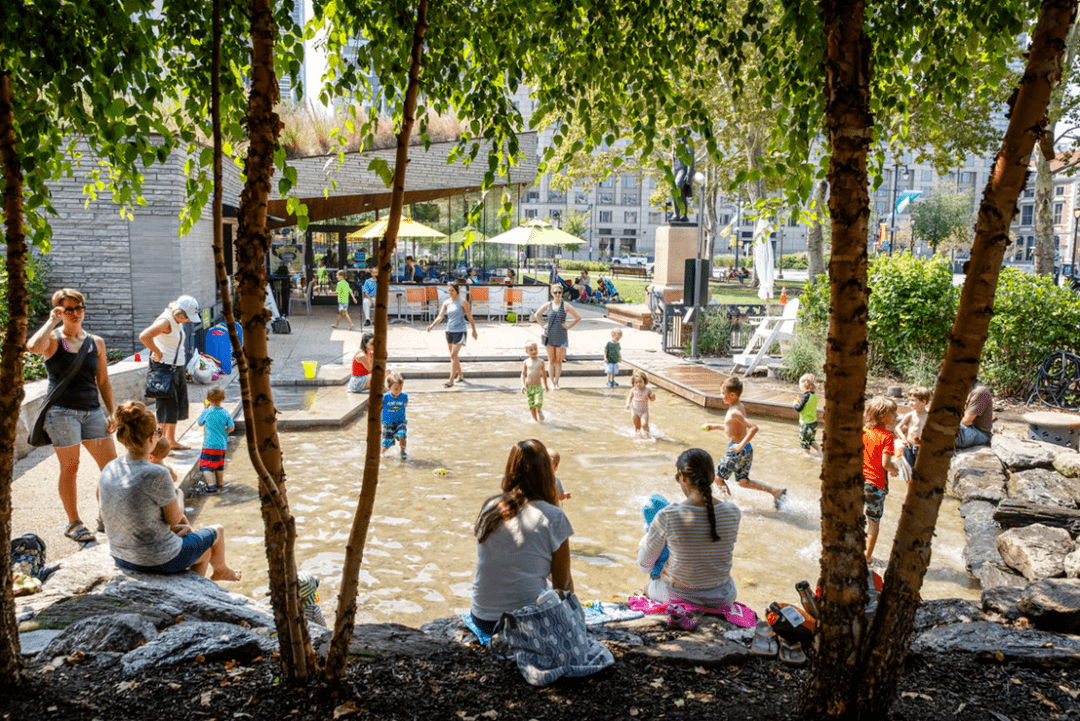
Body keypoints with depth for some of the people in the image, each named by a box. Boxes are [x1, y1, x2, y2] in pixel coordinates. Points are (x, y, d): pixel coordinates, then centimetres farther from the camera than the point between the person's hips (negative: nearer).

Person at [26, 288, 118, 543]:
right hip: (62, 411, -4)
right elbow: (33, 346, -27)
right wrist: (52, 321, -15)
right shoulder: (53, 340, -1)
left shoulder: (96, 343, 10)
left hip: (92, 411, 4)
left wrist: (111, 413, 8)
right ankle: (73, 524, 17)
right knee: (70, 468, 3)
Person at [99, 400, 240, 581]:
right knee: (217, 532, 25)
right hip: (161, 561, -6)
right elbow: (174, 518, -16)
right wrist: (179, 496, 7)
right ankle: (221, 570, 56)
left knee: (205, 551, 32)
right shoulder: (157, 475, -28)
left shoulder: (110, 469, -8)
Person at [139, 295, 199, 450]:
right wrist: (158, 353, -21)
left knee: (178, 406, 13)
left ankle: (171, 441, 24)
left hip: (177, 368, 9)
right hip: (164, 368, -9)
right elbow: (144, 336, -32)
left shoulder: (177, 322, 10)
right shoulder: (165, 321, -18)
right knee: (167, 406, -6)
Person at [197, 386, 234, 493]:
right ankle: (219, 483, 33)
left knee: (206, 465, -3)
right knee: (219, 464, 21)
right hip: (222, 445, 4)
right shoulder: (226, 413, -3)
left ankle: (211, 485, -16)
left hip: (209, 444, -4)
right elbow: (231, 428, 0)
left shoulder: (206, 412, -9)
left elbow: (200, 423, 9)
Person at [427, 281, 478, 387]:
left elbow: (469, 317, -1)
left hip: (460, 331, -6)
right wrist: (432, 325, -16)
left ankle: (451, 381, -17)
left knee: (453, 355, -14)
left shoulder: (462, 302, -7)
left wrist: (474, 330, 2)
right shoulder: (446, 302, 7)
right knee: (454, 356, 14)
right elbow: (440, 316, 1)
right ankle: (460, 376, 33)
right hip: (449, 331, 6)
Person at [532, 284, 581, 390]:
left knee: (558, 360, 1)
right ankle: (552, 381, 14)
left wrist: (568, 327, -3)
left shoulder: (566, 306, -3)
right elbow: (536, 315, 18)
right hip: (549, 335, 2)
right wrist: (543, 325, 7)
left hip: (561, 336, -2)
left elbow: (578, 318, 1)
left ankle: (556, 382, 9)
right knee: (551, 360, 5)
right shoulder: (548, 305, 3)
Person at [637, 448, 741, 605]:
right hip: (721, 597, 2)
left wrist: (644, 543, 14)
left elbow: (645, 565, -10)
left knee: (649, 587, 35)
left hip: (677, 596, -2)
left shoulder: (667, 516, -25)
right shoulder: (733, 512, -16)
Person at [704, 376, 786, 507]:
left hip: (737, 450, -9)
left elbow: (754, 427, -32)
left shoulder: (734, 412, -21)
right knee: (743, 482, 19)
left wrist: (741, 445, -28)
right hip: (747, 450, 9)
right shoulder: (740, 407, 9)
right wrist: (715, 426, 24)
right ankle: (776, 491, 15)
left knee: (718, 478, 7)